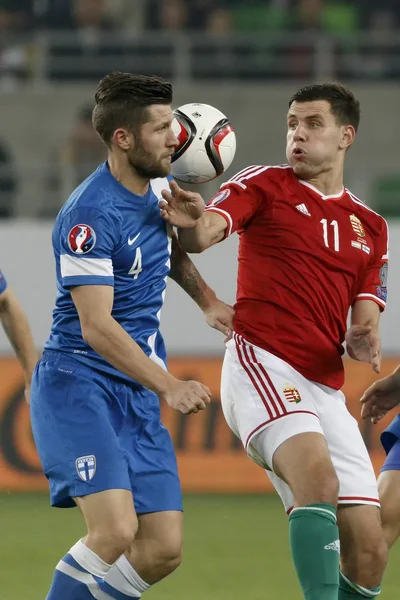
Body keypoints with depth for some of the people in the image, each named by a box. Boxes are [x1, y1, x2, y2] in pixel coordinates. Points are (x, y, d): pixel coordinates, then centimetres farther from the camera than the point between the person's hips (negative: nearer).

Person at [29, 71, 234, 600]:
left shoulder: (158, 185, 8)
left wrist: (206, 299, 14)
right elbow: (97, 327, -23)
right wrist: (168, 387, -29)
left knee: (163, 550, -1)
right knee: (115, 530, -26)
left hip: (138, 395, 8)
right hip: (77, 383, -8)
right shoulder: (90, 215, -18)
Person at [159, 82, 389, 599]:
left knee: (368, 552, -2)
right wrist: (190, 222, -33)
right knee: (319, 478, -33)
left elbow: (364, 323, 14)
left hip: (325, 389, 5)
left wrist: (363, 341, -10)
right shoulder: (265, 185, 7)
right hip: (262, 363, -5)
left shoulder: (369, 227, 19)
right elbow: (201, 236, -9)